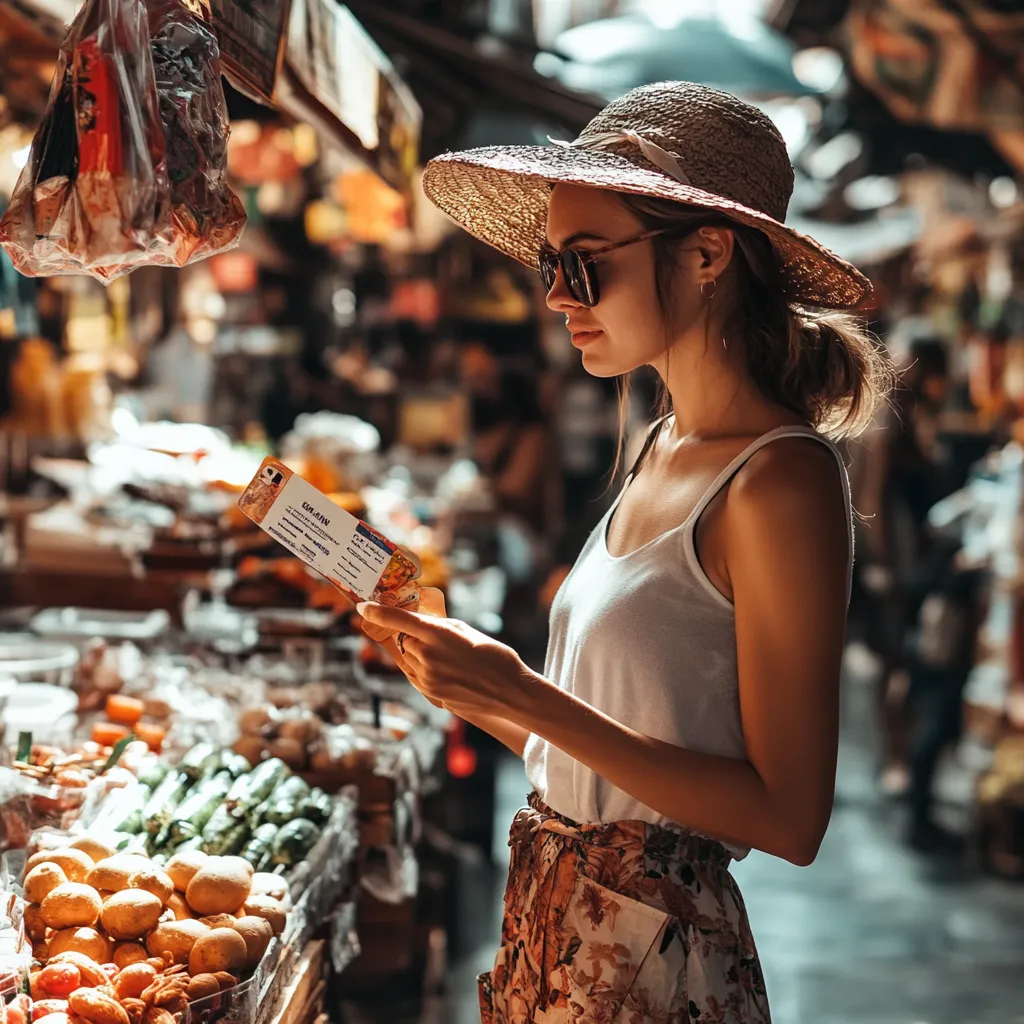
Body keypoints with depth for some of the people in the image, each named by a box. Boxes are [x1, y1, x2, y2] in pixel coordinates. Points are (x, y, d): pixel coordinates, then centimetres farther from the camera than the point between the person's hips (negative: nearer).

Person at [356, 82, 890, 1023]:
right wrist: (466, 679, -1)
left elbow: (788, 817, -20)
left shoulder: (779, 479, -17)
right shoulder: (664, 450, 6)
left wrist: (527, 698, -21)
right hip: (554, 933, 7)